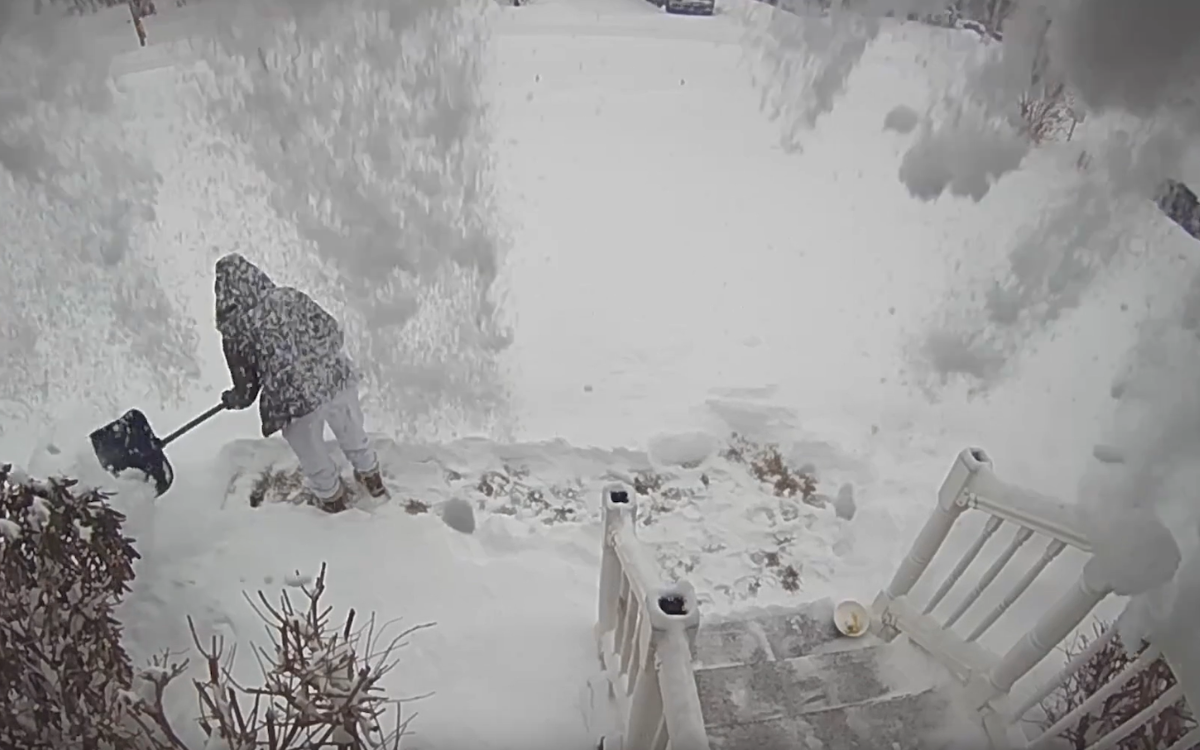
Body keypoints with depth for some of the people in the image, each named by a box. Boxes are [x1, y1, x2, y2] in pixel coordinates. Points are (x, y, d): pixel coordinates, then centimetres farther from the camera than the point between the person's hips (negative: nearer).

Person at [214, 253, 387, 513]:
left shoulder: (234, 330, -7)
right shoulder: (292, 296, -1)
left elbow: (246, 389, 0)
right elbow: (334, 333, 5)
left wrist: (232, 399, 22)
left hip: (295, 400, -3)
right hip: (339, 378, 3)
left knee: (312, 454, 26)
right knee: (351, 431, 31)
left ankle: (331, 496, 50)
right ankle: (370, 476, 54)